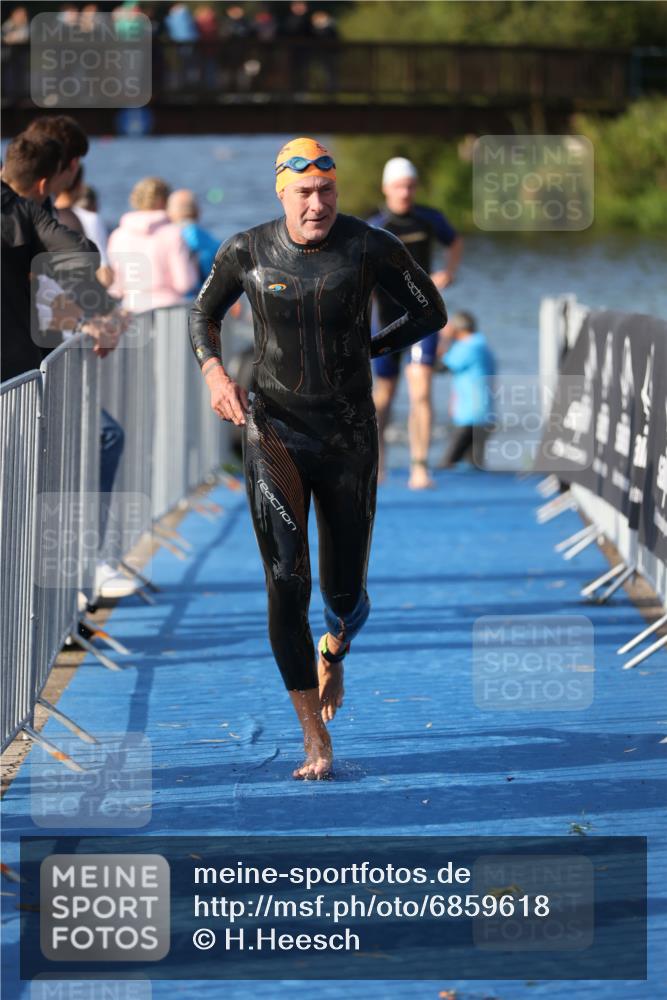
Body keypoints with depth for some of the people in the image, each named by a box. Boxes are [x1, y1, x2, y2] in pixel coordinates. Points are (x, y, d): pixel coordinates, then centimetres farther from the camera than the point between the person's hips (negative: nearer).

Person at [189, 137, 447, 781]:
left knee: (344, 594, 7)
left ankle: (333, 653, 47)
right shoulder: (247, 252, -4)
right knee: (287, 583, -13)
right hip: (273, 432, 0)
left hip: (349, 438, 0)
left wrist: (364, 350, 0)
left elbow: (430, 312, 6)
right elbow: (203, 314, 13)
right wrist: (214, 373, -5)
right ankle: (315, 741, -7)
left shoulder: (371, 248, -7)